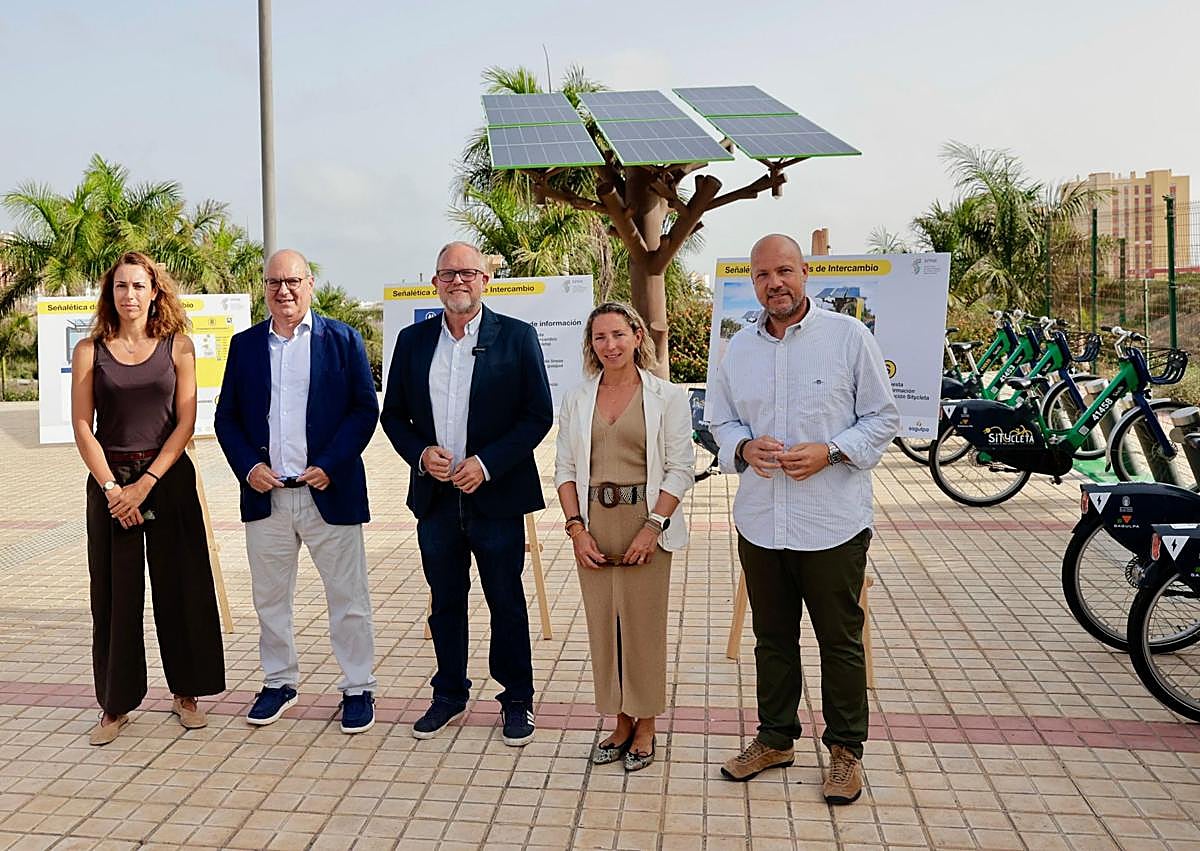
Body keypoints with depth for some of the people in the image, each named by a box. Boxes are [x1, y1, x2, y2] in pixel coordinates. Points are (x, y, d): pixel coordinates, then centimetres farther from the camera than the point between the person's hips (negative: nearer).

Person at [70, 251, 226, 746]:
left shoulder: (178, 346, 2)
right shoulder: (90, 350, 3)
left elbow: (185, 422, -3)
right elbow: (82, 426, -1)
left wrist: (146, 482, -10)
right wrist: (112, 487, -11)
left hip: (168, 477, 0)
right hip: (109, 480, 0)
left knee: (179, 587, 4)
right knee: (115, 593, 5)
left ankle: (186, 692, 19)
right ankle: (116, 703, 19)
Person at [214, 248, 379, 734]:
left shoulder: (343, 339, 1)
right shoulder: (245, 344, 9)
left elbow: (365, 409, -3)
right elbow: (226, 417, 10)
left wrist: (330, 466, -13)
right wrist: (248, 466, -6)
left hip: (329, 493, -3)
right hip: (265, 494, 3)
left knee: (348, 598, 3)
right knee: (269, 598, 14)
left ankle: (358, 689, 17)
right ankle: (279, 682, 31)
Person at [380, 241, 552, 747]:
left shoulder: (517, 337, -3)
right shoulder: (413, 340, 7)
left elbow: (538, 415, -6)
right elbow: (393, 414, 11)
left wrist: (487, 463, -15)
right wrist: (420, 453, -9)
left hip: (496, 495, -3)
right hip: (435, 496, 3)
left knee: (507, 603, 8)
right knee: (445, 602, 15)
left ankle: (516, 699, 24)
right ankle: (450, 694, 31)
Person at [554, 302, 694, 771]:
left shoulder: (667, 396, -1)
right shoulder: (576, 399, 9)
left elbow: (681, 468, -4)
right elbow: (565, 468, 8)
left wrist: (652, 527, -13)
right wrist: (576, 527, -3)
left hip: (646, 523, -3)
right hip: (593, 525, 3)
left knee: (644, 625, 3)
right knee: (603, 625, 8)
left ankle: (646, 728, 19)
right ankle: (621, 723, 23)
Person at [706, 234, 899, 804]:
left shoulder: (849, 337, -4)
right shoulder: (739, 348, 8)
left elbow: (882, 418, -2)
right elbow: (720, 420, 14)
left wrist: (830, 452, -17)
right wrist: (744, 447, -8)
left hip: (833, 522, -4)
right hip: (760, 521, 4)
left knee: (840, 641, 7)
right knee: (772, 637, 16)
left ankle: (845, 749, 24)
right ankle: (775, 738, 33)